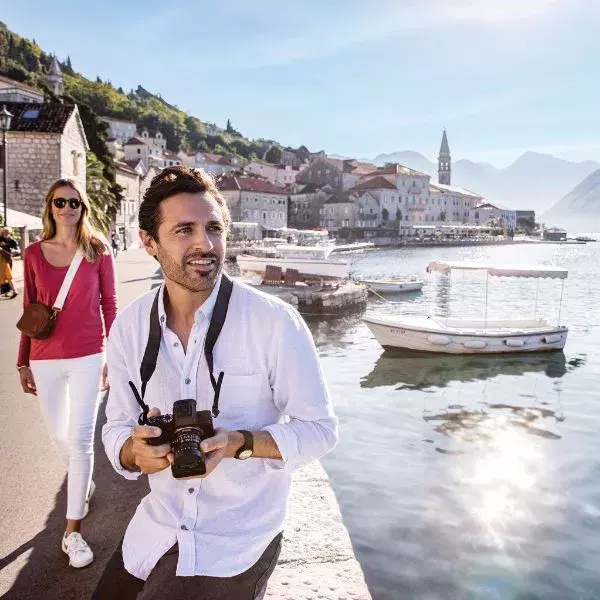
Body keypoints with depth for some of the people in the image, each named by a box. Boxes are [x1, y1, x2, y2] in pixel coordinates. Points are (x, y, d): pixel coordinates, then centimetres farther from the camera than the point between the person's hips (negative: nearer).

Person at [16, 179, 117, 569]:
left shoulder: (98, 249, -2)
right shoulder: (34, 254, 3)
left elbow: (109, 305, 2)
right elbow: (29, 312, 8)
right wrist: (23, 363, 8)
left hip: (87, 356, -3)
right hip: (45, 359, 3)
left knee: (80, 440, -2)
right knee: (59, 435, 16)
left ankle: (73, 530, 9)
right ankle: (83, 483, 46)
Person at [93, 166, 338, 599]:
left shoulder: (275, 321, -20)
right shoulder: (129, 326, -6)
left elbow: (320, 428, -12)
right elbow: (116, 428, 2)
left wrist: (239, 444, -29)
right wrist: (135, 451, -21)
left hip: (238, 540, -4)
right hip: (157, 526, 5)